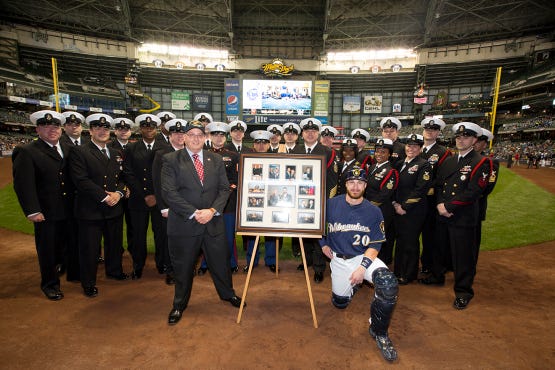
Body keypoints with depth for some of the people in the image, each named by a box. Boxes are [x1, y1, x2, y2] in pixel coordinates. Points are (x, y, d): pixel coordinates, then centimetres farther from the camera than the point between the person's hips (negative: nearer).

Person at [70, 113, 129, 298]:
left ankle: (114, 270, 39)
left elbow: (123, 177, 11)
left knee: (115, 243, 18)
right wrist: (104, 196, -18)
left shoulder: (116, 153, 13)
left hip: (114, 208, 5)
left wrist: (118, 193, -8)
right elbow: (81, 180, -15)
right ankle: (89, 283, 22)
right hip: (90, 209, -5)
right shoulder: (79, 152, -6)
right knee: (89, 248, 6)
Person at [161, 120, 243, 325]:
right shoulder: (171, 160, -3)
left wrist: (212, 210, -13)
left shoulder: (216, 160, 7)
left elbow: (224, 189, 3)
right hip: (184, 224, -2)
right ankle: (179, 305, 36)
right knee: (183, 267, 12)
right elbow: (169, 192, -11)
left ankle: (228, 293, 41)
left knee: (220, 261, 15)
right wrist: (194, 213, -17)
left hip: (213, 222, 3)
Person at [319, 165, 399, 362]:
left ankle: (379, 331, -7)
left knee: (388, 283, -29)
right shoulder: (331, 204, -7)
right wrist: (323, 244, 7)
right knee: (340, 303, 7)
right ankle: (353, 283, 43)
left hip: (364, 257, -1)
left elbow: (375, 246, -8)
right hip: (338, 259, 2)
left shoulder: (373, 211, -7)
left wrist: (362, 267, -21)